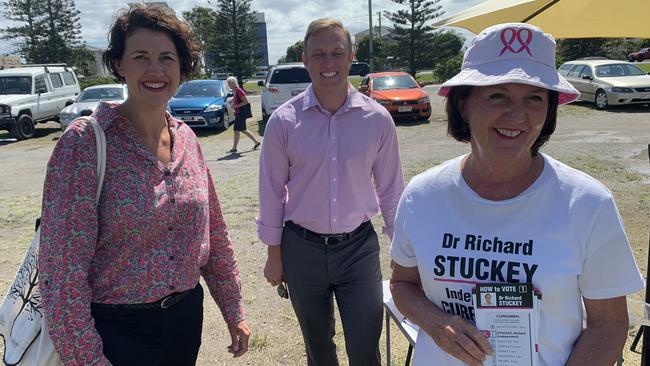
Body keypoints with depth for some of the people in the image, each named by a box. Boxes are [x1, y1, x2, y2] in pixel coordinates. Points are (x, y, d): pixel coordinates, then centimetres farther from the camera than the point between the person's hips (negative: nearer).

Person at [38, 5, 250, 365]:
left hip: (186, 317, 6)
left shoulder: (186, 139, -1)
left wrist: (234, 311, 9)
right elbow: (62, 267, -17)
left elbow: (214, 232, 6)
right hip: (117, 330, -5)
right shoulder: (85, 142, -17)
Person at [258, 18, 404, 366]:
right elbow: (272, 191, -1)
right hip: (302, 249, 1)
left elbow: (390, 190, 2)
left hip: (359, 247, 0)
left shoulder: (378, 119, -6)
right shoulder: (283, 121, -8)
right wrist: (274, 255, 3)